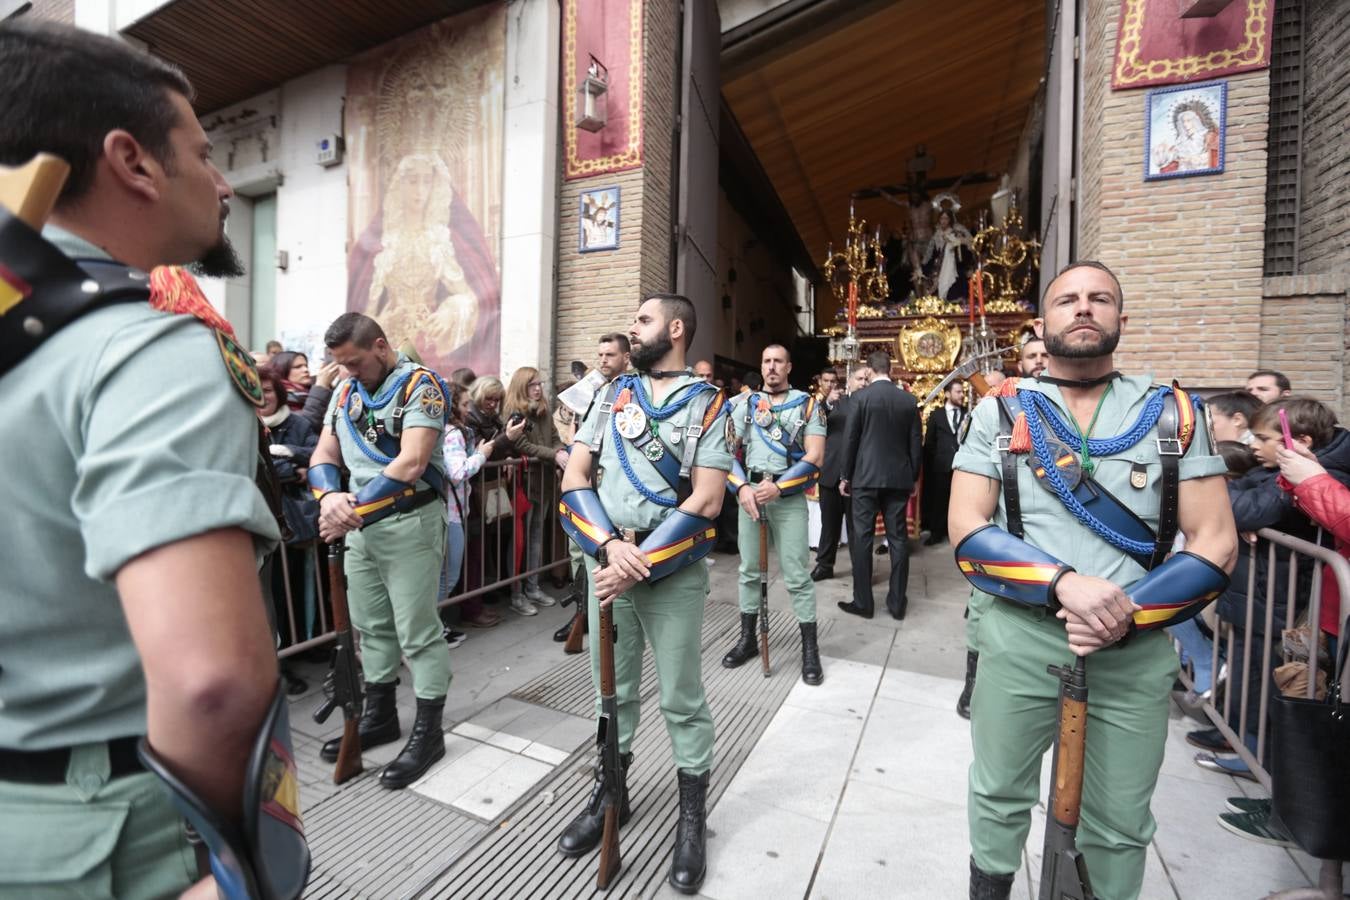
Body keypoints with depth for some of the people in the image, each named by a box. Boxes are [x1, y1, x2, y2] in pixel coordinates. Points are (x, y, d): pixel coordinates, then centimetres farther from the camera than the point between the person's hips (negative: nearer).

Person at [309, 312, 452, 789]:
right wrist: (330, 497, -12)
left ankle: (428, 731, 15)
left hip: (409, 521, -7)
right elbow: (323, 456, 9)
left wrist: (355, 507, -21)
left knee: (417, 631, 0)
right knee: (371, 625, 18)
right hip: (359, 523, 8)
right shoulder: (345, 391, 11)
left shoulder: (419, 385, -12)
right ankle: (379, 715, 35)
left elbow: (411, 464, -22)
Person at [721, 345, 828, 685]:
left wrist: (778, 488, -18)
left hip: (789, 496, -3)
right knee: (749, 570, 12)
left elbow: (815, 457, -8)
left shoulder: (807, 405, 2)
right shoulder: (746, 404, 9)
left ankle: (810, 648, 14)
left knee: (797, 575, 0)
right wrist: (742, 488, -13)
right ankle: (748, 638, 27)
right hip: (749, 492, 3)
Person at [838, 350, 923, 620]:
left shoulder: (861, 396, -6)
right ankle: (897, 602, 14)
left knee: (861, 537, 3)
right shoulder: (909, 400, 4)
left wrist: (845, 476, 3)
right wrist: (913, 476, 16)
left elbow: (850, 439, -6)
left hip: (866, 477, -3)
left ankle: (862, 602, 7)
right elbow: (916, 443, 6)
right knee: (898, 538, 9)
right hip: (899, 478, 4)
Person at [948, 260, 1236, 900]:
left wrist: (1129, 615, -16)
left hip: (1136, 650, 2)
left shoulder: (1174, 415, 2)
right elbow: (966, 528, -9)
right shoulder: (1000, 411, -3)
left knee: (1120, 822, 18)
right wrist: (1062, 583, -22)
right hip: (1019, 641, -1)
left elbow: (1215, 543, -1)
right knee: (999, 798, 17)